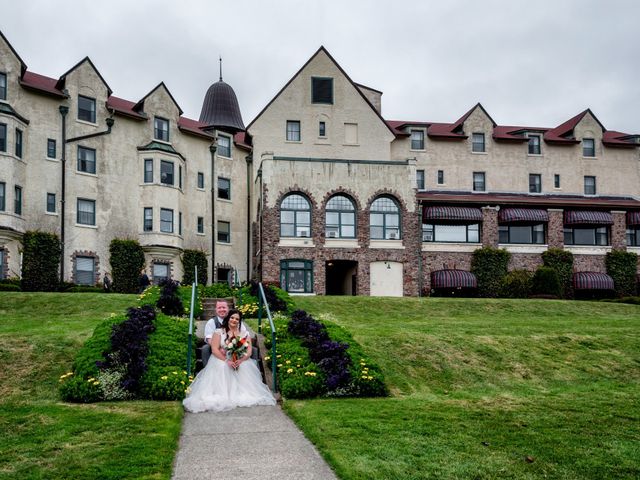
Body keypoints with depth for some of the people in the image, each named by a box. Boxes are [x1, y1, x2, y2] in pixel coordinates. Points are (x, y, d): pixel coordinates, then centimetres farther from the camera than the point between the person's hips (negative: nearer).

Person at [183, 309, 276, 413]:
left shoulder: (245, 334, 14)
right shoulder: (218, 332, 7)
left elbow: (249, 351, 4)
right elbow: (214, 350, -4)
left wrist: (240, 360, -18)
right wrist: (227, 360, -19)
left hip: (241, 362, 2)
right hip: (222, 361, -1)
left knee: (245, 369, -31)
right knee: (221, 369, -34)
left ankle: (245, 395, -24)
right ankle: (221, 396, -34)